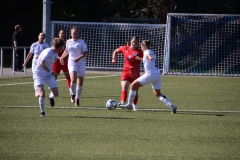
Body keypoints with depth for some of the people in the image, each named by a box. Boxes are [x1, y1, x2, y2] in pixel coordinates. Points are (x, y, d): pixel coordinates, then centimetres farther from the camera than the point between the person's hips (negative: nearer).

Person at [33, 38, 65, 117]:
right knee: (42, 94, -21)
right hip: (39, 74, -7)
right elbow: (41, 64, -34)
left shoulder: (56, 53, 3)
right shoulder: (48, 52, -24)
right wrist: (50, 71, -37)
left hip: (49, 75, 7)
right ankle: (42, 112, -3)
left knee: (56, 94, 3)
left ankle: (51, 97, 40)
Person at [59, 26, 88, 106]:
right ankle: (73, 94, 1)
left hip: (81, 63, -1)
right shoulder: (68, 42, 9)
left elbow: (86, 52, -7)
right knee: (73, 80, -22)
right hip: (71, 63, 1)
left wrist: (79, 57, -21)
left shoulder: (81, 42, -3)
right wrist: (62, 57, 22)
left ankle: (77, 99, 15)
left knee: (80, 82, 1)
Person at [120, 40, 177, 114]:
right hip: (158, 75, 8)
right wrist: (140, 59, 55)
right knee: (158, 94, 13)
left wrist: (150, 58, -53)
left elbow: (149, 55, -31)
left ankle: (129, 104, 10)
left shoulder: (146, 52, -5)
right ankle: (171, 106, -6)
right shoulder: (152, 52, 21)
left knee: (133, 85, 6)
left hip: (150, 75, -8)